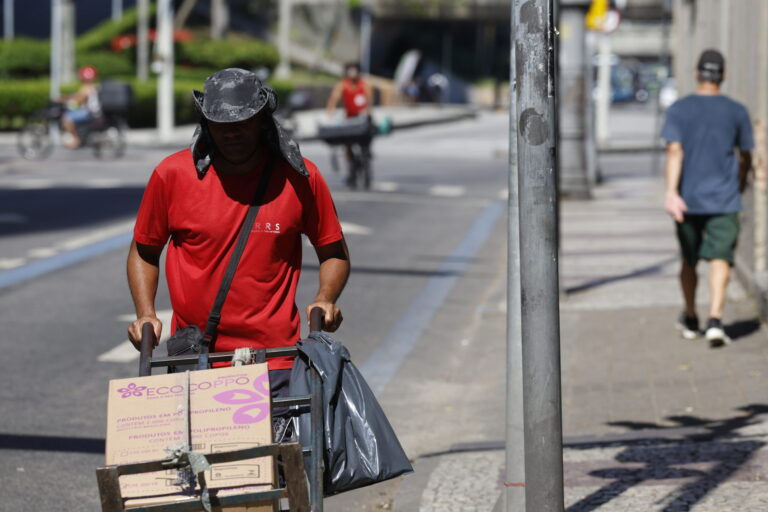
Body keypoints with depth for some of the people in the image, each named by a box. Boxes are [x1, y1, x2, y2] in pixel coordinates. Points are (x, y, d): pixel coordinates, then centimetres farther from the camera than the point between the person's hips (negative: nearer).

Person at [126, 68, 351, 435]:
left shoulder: (298, 177, 0)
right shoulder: (173, 175, 0)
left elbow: (333, 252, 13)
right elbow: (144, 252, 13)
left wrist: (325, 300, -7)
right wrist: (145, 314, -2)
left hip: (275, 357, 0)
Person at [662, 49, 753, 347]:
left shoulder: (679, 110, -1)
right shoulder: (737, 112, 2)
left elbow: (674, 152, -13)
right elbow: (745, 158, 10)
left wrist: (671, 192, -20)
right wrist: (741, 184, 28)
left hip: (688, 200, 1)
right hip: (724, 200, -1)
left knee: (689, 260, 16)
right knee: (720, 259, -7)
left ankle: (690, 321, 30)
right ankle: (715, 320, -25)